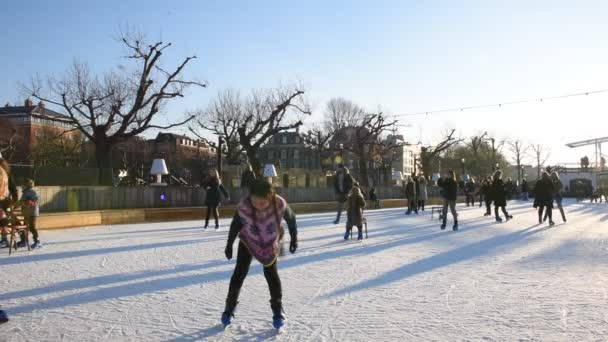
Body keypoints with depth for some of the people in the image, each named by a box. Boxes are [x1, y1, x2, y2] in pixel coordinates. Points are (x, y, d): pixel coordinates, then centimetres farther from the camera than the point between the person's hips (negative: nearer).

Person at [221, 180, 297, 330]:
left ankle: (277, 308, 23)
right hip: (248, 241, 0)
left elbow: (291, 219, -14)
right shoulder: (243, 206, -35)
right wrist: (229, 245, -4)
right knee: (240, 272, 1)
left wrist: (294, 239, -2)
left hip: (271, 243, 0)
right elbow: (235, 225, -16)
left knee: (271, 273, 6)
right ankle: (230, 307, 19)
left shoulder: (280, 204, -35)